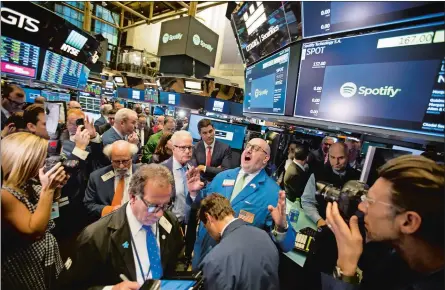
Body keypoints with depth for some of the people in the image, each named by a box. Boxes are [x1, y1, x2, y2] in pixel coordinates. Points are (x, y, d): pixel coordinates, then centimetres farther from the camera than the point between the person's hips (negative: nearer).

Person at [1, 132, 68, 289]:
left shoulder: (27, 182, -5)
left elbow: (48, 209, 9)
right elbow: (34, 230, -30)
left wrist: (55, 186, -10)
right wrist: (48, 189, -34)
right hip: (26, 264, -7)